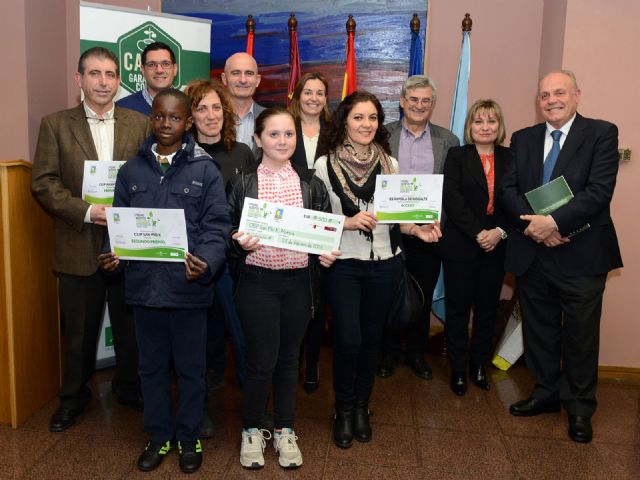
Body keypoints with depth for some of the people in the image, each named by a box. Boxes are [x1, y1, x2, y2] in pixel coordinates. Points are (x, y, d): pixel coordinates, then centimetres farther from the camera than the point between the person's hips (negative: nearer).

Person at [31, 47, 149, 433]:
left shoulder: (140, 124, 4)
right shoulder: (56, 125, 1)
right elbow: (43, 182, -5)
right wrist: (86, 211, -17)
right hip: (79, 247, 0)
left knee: (131, 325, 14)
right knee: (78, 329, 13)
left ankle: (130, 387, 35)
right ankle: (74, 395, 33)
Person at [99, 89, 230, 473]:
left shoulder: (205, 170, -4)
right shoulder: (132, 170, 6)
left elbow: (216, 226, -8)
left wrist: (206, 263, -25)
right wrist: (113, 254, -10)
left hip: (188, 288, -3)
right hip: (144, 286, 3)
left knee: (191, 368, 11)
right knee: (152, 366, 16)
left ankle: (189, 437, 30)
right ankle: (159, 435, 34)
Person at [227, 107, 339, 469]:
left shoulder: (311, 183, 5)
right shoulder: (242, 183, -1)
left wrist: (326, 252, -10)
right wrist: (241, 243, -20)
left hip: (299, 281, 2)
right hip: (258, 281, -2)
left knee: (289, 357, 13)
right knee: (262, 359, 3)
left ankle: (285, 431, 29)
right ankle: (252, 430, 25)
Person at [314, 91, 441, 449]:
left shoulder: (390, 163, 6)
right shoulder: (325, 164, -4)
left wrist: (418, 230, -6)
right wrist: (348, 222, -19)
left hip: (384, 263, 3)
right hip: (343, 263, -3)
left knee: (372, 338, 12)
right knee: (348, 340, -5)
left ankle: (362, 406, 32)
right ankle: (344, 409, 20)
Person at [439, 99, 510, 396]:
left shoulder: (510, 158, 8)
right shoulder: (457, 156, 0)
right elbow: (451, 199, -10)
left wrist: (499, 232, -13)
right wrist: (478, 233, -17)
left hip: (496, 246, 3)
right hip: (460, 245, -2)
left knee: (487, 308, 10)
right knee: (458, 308, 5)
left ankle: (479, 365, 25)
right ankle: (458, 369, 18)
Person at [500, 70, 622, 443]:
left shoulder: (601, 133, -4)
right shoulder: (523, 139, 10)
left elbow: (599, 190, -15)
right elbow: (508, 189, 1)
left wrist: (554, 222, -22)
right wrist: (532, 224, -15)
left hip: (581, 255, -4)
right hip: (532, 253, 4)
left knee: (580, 335, 7)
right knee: (539, 329, 16)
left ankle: (580, 407, 25)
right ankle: (546, 393, 34)